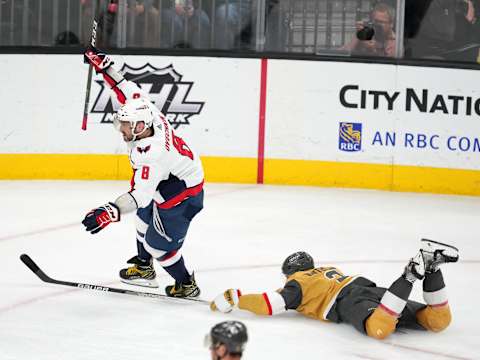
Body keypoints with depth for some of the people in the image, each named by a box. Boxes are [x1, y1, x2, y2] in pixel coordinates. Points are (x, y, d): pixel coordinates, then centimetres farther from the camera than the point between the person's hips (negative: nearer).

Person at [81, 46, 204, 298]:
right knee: (144, 217, 28)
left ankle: (186, 285, 15)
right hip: (168, 180, 11)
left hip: (183, 192, -10)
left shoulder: (151, 153, -39)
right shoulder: (147, 113, -17)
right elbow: (127, 91, -2)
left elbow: (141, 195, -43)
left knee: (158, 243, -3)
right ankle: (144, 268, 47)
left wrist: (109, 213, -54)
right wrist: (103, 66, -2)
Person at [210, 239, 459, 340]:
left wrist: (234, 299, 16)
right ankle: (429, 265, -19)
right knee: (439, 321, -4)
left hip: (352, 301, -7)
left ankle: (411, 275, -38)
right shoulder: (328, 271, 37)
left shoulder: (298, 282, 15)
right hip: (370, 288, 7)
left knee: (379, 329, -41)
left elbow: (269, 306, 3)